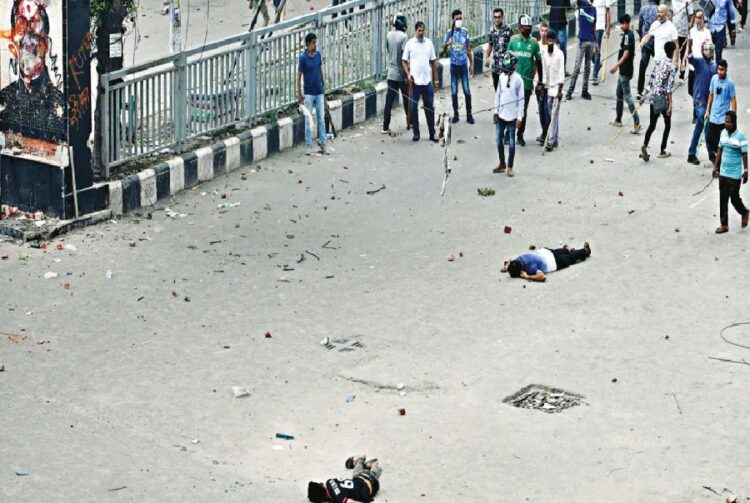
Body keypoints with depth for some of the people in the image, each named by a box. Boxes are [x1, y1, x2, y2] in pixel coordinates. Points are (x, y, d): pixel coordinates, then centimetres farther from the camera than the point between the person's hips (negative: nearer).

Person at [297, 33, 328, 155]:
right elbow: (299, 76, -8)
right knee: (308, 121, 2)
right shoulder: (303, 58, -11)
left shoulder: (318, 55, 3)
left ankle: (323, 145, 13)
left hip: (319, 92, 4)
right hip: (309, 93, -4)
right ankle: (309, 146, 8)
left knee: (321, 120, 7)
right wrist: (299, 93, -9)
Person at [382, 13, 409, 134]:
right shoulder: (403, 36, -14)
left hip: (391, 73, 5)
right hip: (401, 74, -5)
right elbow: (404, 57, -16)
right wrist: (408, 74, -12)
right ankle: (409, 122, 27)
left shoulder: (389, 35, 3)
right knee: (407, 99, 14)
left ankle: (385, 126, -5)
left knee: (389, 100, 1)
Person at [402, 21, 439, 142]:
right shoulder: (410, 44, 0)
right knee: (413, 107, 2)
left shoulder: (429, 43, 6)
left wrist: (436, 80, 9)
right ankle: (416, 133, 12)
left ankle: (432, 133, 12)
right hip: (414, 81, -2)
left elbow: (433, 62, 11)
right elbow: (404, 61, 4)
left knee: (429, 108, 6)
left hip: (427, 81, 2)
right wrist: (408, 74, -12)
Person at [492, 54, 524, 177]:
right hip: (501, 114, 4)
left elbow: (521, 99, -9)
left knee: (511, 142, 4)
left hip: (512, 116, -4)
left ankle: (510, 167, 14)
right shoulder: (502, 77, 2)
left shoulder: (518, 79, -12)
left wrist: (519, 117, -10)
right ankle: (501, 163, 26)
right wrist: (495, 110, 8)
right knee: (499, 140, 9)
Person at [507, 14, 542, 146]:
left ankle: (520, 135, 19)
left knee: (524, 110, 8)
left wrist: (540, 81, 7)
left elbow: (539, 62, 7)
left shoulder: (534, 43, 0)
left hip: (527, 82, 1)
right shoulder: (513, 40, 0)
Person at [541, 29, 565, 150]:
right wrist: (543, 86, 8)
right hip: (547, 87, 5)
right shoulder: (544, 54, 7)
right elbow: (543, 71, 11)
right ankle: (545, 137, 14)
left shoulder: (559, 54, -8)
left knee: (554, 115, -6)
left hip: (556, 87, -5)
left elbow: (561, 72, -9)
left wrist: (560, 89, -12)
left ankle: (551, 141, -8)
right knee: (548, 115, 7)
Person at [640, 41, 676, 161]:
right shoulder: (671, 67, -14)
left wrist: (645, 94, 16)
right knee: (667, 124, 14)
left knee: (652, 124, 9)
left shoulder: (657, 61, 2)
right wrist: (670, 105, -15)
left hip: (653, 96, 5)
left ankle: (645, 145, -14)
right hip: (664, 98, -5)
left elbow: (651, 79, 7)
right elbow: (669, 88, -17)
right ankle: (662, 151, 15)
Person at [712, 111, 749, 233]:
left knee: (734, 198, 4)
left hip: (735, 174, -6)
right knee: (723, 199, 6)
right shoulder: (723, 133, 3)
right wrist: (716, 166, 14)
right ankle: (724, 224, 13)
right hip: (723, 172, 6)